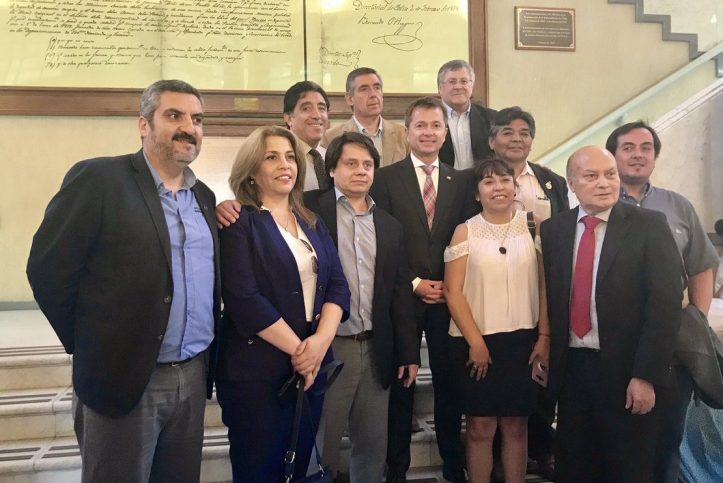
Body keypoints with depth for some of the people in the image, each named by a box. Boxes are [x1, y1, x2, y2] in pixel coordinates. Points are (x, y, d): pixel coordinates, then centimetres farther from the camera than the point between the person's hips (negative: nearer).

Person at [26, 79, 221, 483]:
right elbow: (47, 269, -11)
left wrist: (205, 358, 8)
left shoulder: (203, 196, 11)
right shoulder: (98, 179, -10)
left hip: (194, 377, 6)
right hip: (123, 377, -6)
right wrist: (88, 346, -4)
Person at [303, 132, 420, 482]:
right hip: (327, 349, -4)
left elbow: (400, 294, 11)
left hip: (376, 351, 4)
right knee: (321, 444, 7)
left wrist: (409, 353, 9)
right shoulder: (311, 210, -1)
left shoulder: (390, 226, 11)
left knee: (373, 446, 14)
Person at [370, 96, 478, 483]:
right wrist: (414, 283, -9)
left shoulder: (462, 181, 9)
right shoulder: (385, 178, -1)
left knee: (449, 384, 9)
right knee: (400, 386, 7)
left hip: (448, 297, 2)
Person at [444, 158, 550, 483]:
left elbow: (544, 284, 3)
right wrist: (475, 341, -9)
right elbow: (453, 291, -4)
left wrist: (544, 337, -3)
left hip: (522, 341, 1)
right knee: (480, 428, 5)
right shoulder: (465, 231, 0)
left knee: (516, 426, 10)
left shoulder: (532, 226, 3)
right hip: (476, 343, -1)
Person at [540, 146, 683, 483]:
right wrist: (546, 359, -2)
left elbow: (665, 304, -11)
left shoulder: (649, 226, -6)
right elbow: (547, 299, 6)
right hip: (571, 368, 3)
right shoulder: (553, 229, 5)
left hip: (626, 371, -3)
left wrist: (646, 375, -16)